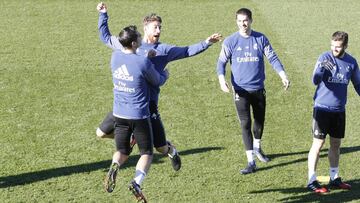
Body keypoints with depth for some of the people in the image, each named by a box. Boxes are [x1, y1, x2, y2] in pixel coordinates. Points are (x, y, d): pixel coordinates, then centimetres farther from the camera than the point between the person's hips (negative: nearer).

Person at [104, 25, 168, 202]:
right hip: (139, 115, -4)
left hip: (119, 114, 4)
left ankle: (114, 167, -17)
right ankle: (137, 182, -16)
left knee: (122, 151, 17)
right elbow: (158, 82, 0)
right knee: (146, 153, 10)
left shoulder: (115, 56, -3)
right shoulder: (143, 63, -18)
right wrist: (165, 74, 21)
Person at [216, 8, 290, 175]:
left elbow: (272, 58, -1)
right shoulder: (230, 41, -5)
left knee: (260, 120, 17)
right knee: (245, 124, -5)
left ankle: (257, 147, 45)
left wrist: (283, 75, -14)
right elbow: (221, 62, -1)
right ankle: (251, 162, -2)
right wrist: (221, 79, -19)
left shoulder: (261, 39, -2)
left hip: (258, 89, 2)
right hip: (241, 91, -2)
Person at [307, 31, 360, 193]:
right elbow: (315, 81, -25)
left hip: (339, 110, 5)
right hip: (322, 109, -5)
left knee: (336, 144, 13)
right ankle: (312, 181, 4)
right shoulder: (325, 58, -12)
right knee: (318, 144, -2)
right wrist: (321, 69, -43)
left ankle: (334, 178, 25)